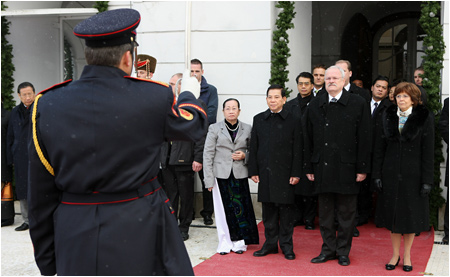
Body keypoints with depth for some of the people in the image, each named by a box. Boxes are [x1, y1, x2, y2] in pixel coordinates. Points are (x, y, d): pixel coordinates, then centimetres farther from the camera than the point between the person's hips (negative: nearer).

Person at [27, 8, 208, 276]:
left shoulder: (46, 106, -5)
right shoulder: (153, 98, -13)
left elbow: (41, 197, 0)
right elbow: (195, 125, 9)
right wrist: (189, 94, 31)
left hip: (75, 242, 3)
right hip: (141, 234, -2)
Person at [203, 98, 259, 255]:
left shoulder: (247, 129, 8)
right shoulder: (214, 128, 4)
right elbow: (208, 154, 1)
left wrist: (244, 156, -6)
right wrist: (209, 179, -5)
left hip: (240, 174, 1)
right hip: (221, 174, -1)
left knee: (240, 207, -2)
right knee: (223, 209, 2)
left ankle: (239, 242, 13)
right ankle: (225, 243, 13)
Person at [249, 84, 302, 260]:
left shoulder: (294, 120, 1)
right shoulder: (258, 119, 10)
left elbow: (297, 149, -1)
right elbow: (253, 147, 9)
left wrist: (296, 173, -7)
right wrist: (253, 171, 3)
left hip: (285, 172, -3)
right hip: (265, 172, 3)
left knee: (286, 210, 2)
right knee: (268, 210, 8)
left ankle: (286, 245, 13)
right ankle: (270, 243, 18)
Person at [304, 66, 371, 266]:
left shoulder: (358, 104, -1)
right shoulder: (315, 105, 8)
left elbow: (364, 139, -3)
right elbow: (308, 139, 10)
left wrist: (362, 168, -7)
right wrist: (309, 168, 6)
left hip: (347, 167, -3)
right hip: (322, 167, 3)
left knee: (346, 212, 6)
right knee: (325, 211, 11)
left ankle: (343, 251, 19)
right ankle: (328, 249, 24)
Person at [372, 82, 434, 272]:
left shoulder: (424, 118, -4)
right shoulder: (388, 116, 4)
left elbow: (428, 151, -6)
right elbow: (379, 147, 5)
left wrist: (427, 180, -9)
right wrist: (377, 174, -1)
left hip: (413, 175, -2)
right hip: (391, 174, 2)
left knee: (411, 215, 7)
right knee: (393, 213, 8)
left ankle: (407, 255, 23)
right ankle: (395, 254, 23)